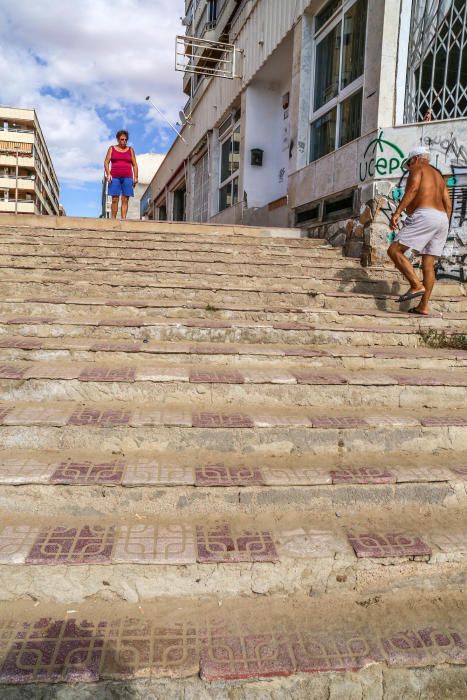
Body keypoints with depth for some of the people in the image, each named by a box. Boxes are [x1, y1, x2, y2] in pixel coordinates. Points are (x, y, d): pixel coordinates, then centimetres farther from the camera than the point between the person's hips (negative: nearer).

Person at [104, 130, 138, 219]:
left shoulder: (130, 150, 15)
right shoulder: (112, 148, 13)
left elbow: (134, 164, 11)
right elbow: (106, 162, 7)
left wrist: (135, 177, -1)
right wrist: (108, 174, -9)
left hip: (127, 177, 1)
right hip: (115, 177, -1)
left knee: (125, 200, -7)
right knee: (115, 199, -8)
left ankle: (124, 219, -11)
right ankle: (113, 219, -8)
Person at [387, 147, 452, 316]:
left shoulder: (417, 168, 8)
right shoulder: (438, 175, 30)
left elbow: (413, 188, -13)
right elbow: (448, 205, 23)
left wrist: (397, 212, -19)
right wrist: (443, 229, 25)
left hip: (424, 216, -8)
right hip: (442, 219, 8)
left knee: (394, 250, -7)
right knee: (428, 265, 5)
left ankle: (417, 286, -17)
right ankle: (423, 307, 3)